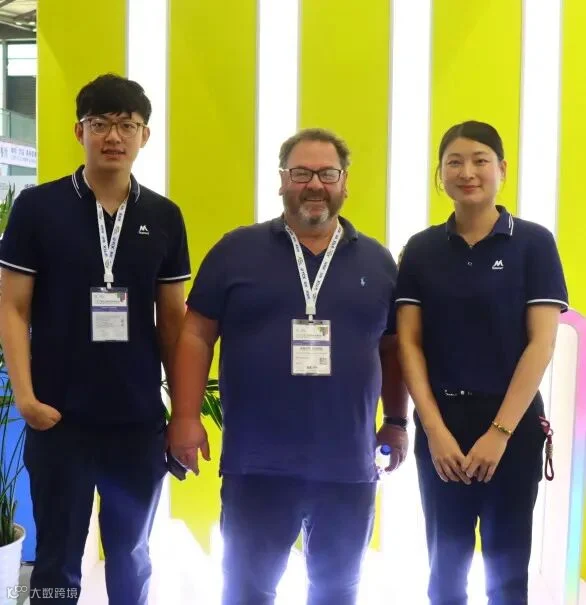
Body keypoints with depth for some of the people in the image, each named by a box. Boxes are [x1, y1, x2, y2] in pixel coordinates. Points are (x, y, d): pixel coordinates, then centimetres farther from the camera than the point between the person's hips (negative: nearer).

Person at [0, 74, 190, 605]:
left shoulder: (164, 218, 5)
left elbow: (172, 318, 8)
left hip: (140, 421, 2)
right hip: (60, 418, -2)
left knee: (131, 556, 17)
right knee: (57, 559, 9)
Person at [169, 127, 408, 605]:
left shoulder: (377, 261, 8)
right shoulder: (237, 250, 1)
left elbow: (393, 348, 15)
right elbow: (196, 336, 1)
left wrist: (397, 421, 12)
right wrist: (186, 417, -6)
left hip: (349, 465, 3)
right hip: (257, 463, -2)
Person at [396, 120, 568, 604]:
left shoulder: (534, 243, -3)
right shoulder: (422, 250, 4)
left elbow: (542, 343, -8)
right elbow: (409, 343, 1)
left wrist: (499, 432, -13)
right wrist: (435, 430, -9)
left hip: (513, 421, -2)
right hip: (440, 421, 2)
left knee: (507, 564, 8)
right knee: (445, 563, 10)